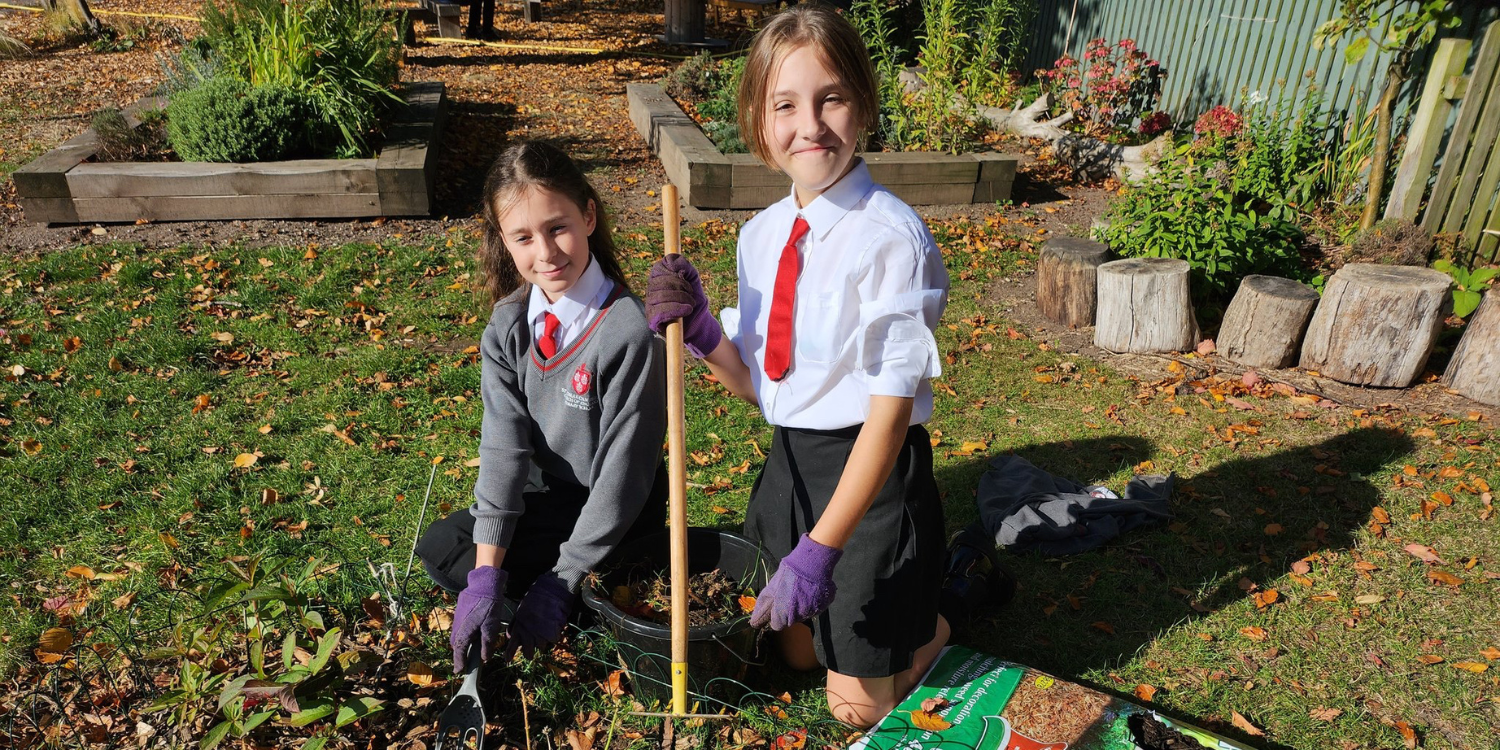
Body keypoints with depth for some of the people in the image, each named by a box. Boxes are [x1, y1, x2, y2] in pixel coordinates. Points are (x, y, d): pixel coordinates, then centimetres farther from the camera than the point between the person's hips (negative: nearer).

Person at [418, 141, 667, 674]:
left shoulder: (628, 332, -27)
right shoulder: (509, 325, -7)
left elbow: (622, 473, -23)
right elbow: (504, 442, -15)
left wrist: (560, 584, -21)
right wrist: (486, 574, -23)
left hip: (611, 513, -7)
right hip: (545, 493, 7)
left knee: (454, 562, -15)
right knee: (438, 549, 0)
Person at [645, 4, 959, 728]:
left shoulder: (892, 237, -23)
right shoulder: (761, 234, 0)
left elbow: (890, 410, -22)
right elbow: (759, 384, 7)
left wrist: (819, 549, -24)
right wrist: (699, 331, -13)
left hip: (870, 473, -6)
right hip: (789, 461, 7)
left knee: (856, 703, 10)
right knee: (796, 648, 25)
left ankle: (929, 622, 37)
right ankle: (907, 583, 47)